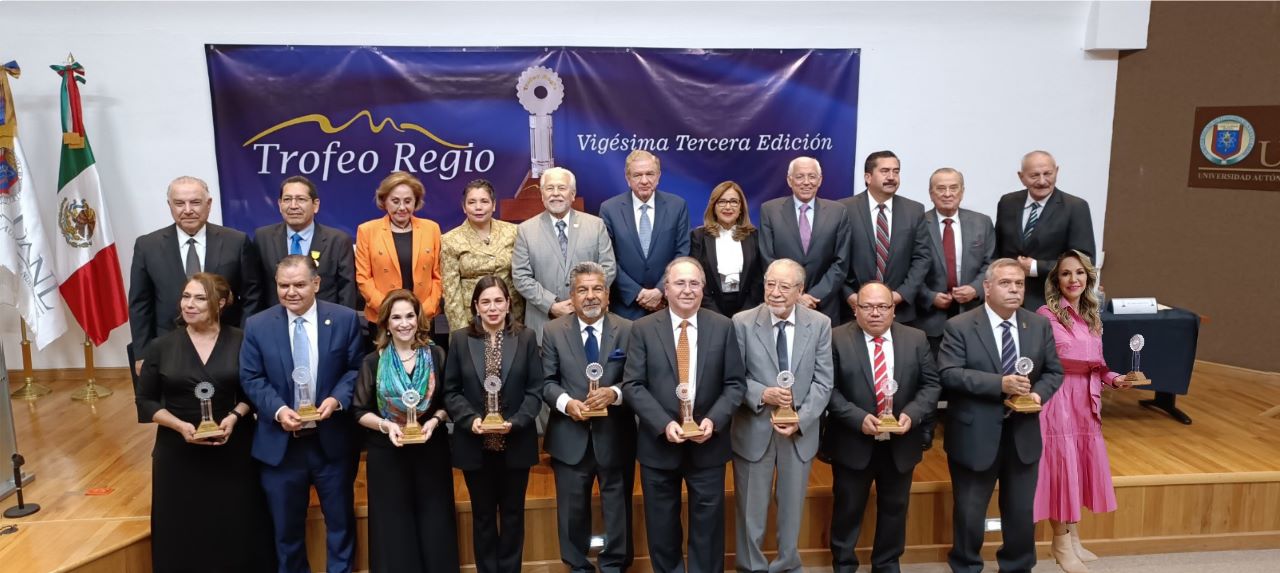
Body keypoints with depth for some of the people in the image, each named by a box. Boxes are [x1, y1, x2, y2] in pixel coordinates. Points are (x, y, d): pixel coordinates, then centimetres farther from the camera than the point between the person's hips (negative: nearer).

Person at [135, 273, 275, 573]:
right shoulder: (161, 346, 0)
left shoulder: (240, 342, -3)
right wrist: (179, 425, -12)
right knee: (183, 532, 7)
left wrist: (234, 416, -13)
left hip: (233, 450, -1)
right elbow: (145, 401, 4)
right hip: (179, 452, 1)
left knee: (236, 531, 5)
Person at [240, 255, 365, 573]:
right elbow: (251, 378, -2)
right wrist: (278, 409, -17)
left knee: (340, 519, 15)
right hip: (280, 443, 1)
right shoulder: (257, 325, -2)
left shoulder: (345, 319, -5)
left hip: (332, 439, 0)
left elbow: (356, 369, -2)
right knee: (286, 523, 15)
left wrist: (337, 399, -19)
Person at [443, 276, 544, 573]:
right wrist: (471, 419, -16)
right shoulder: (460, 339, 0)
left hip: (515, 444, 0)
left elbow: (535, 390, -3)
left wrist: (515, 422, -17)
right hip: (475, 445, 0)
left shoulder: (526, 338, -1)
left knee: (513, 513, 13)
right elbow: (451, 391, -1)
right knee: (483, 515, 14)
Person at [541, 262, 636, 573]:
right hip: (570, 437, 1)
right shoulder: (553, 331, 0)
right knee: (572, 507, 13)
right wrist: (565, 402, -17)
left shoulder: (628, 330, -3)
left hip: (615, 436, 0)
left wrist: (614, 393, -22)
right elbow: (547, 381, 0)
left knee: (618, 505, 14)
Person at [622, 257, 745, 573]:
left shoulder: (723, 327, -1)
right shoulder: (643, 328, -4)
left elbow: (735, 384, -1)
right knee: (662, 525, 14)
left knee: (707, 522, 13)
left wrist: (713, 420, -16)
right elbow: (632, 385, -7)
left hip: (708, 443, 1)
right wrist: (664, 423, -19)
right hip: (659, 443, 0)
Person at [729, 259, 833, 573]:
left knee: (792, 508, 17)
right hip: (754, 431, -1)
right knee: (751, 510, 11)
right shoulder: (742, 322, -8)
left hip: (801, 432, 2)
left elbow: (823, 382, -4)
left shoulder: (820, 324, -3)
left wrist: (801, 420, -15)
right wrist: (762, 395, -23)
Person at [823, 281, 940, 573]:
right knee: (848, 508, 11)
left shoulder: (916, 339, 0)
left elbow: (931, 384, 1)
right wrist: (858, 418, -21)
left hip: (900, 443, 3)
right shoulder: (837, 339, -9)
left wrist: (911, 413, -15)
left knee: (894, 507, 17)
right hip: (852, 442, -3)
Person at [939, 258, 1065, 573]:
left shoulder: (1040, 325, 5)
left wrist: (1038, 394, -12)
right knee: (969, 513, 10)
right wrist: (1000, 384, -26)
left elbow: (1054, 371, 9)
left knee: (1022, 512, 16)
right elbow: (949, 374, -18)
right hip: (975, 436, -4)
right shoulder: (959, 327, -10)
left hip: (1023, 434, 4)